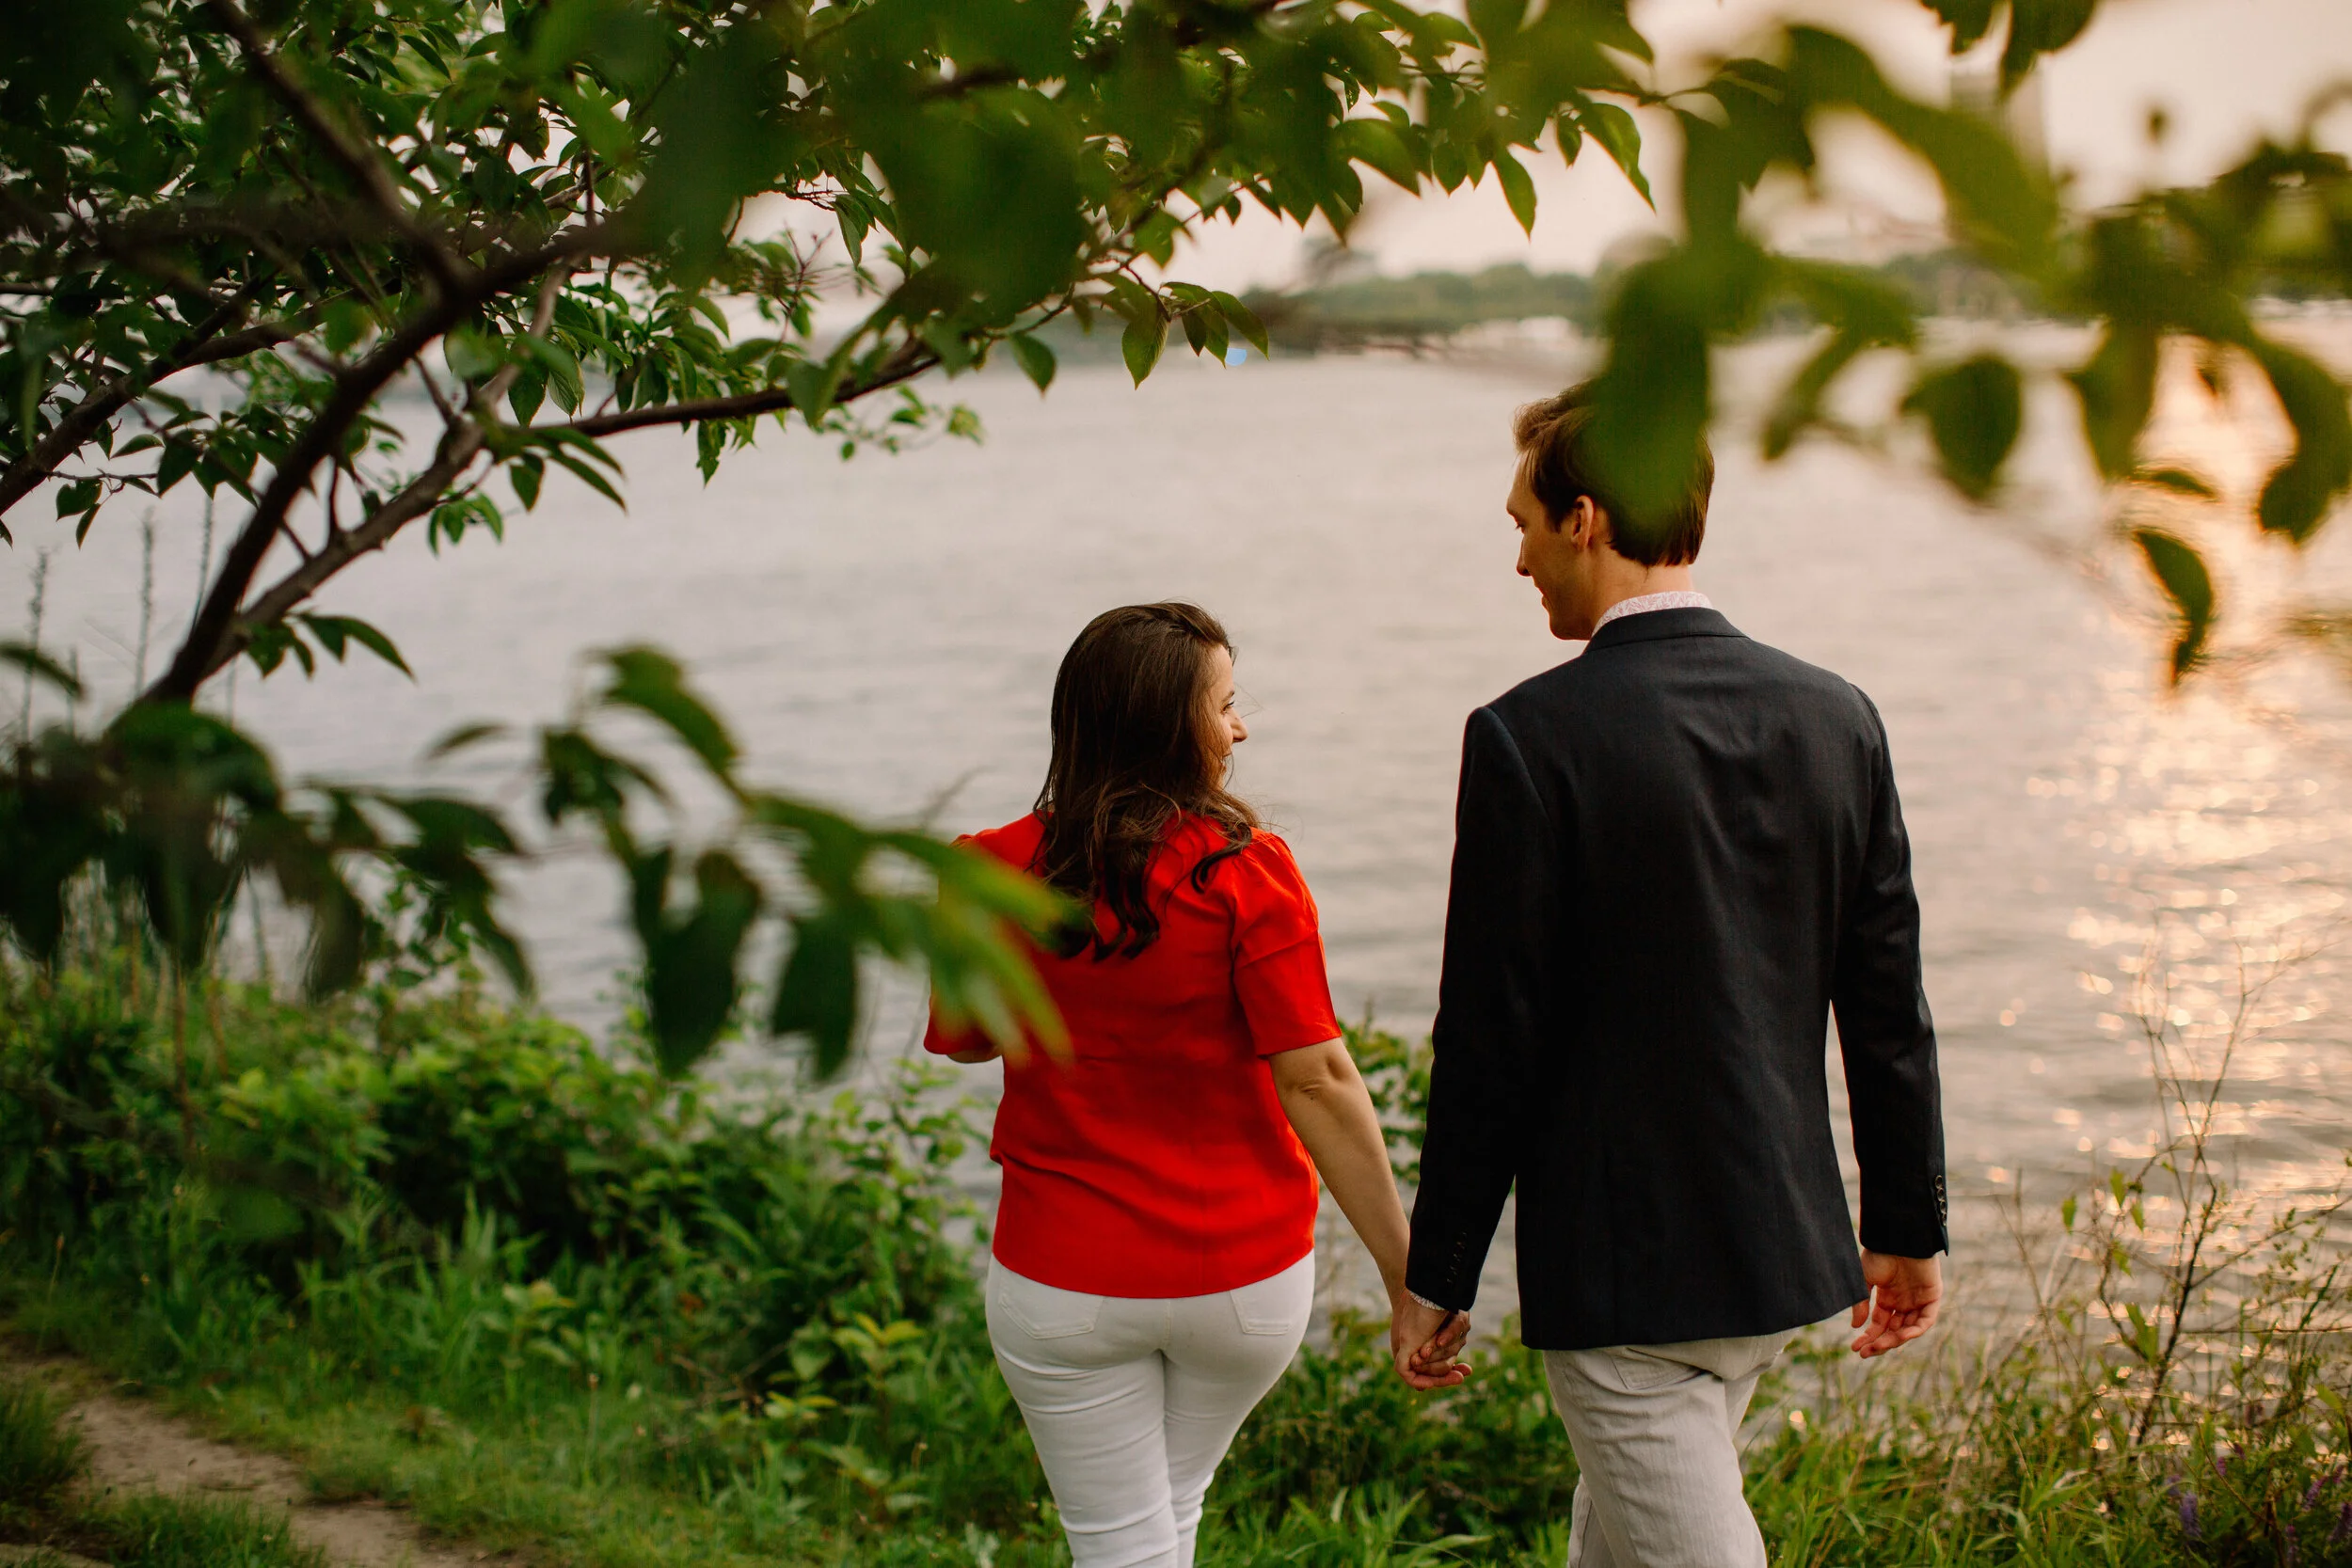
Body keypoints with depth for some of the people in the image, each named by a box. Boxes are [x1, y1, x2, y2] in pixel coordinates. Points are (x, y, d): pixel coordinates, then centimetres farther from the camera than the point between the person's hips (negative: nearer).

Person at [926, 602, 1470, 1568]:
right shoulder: (1244, 871, -16)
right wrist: (1407, 1272, -16)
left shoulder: (995, 873, -8)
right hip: (1244, 1271, 0)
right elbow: (1317, 1079, -19)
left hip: (1066, 1282, 0)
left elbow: (960, 1040, 8)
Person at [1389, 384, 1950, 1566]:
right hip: (1785, 1247, 7)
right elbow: (1887, 1009, 5)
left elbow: (1491, 1038, -14)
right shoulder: (1835, 718, 1)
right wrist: (1906, 1227, 15)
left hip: (1625, 1267, -7)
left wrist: (1436, 1275, -4)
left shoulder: (1530, 737, -16)